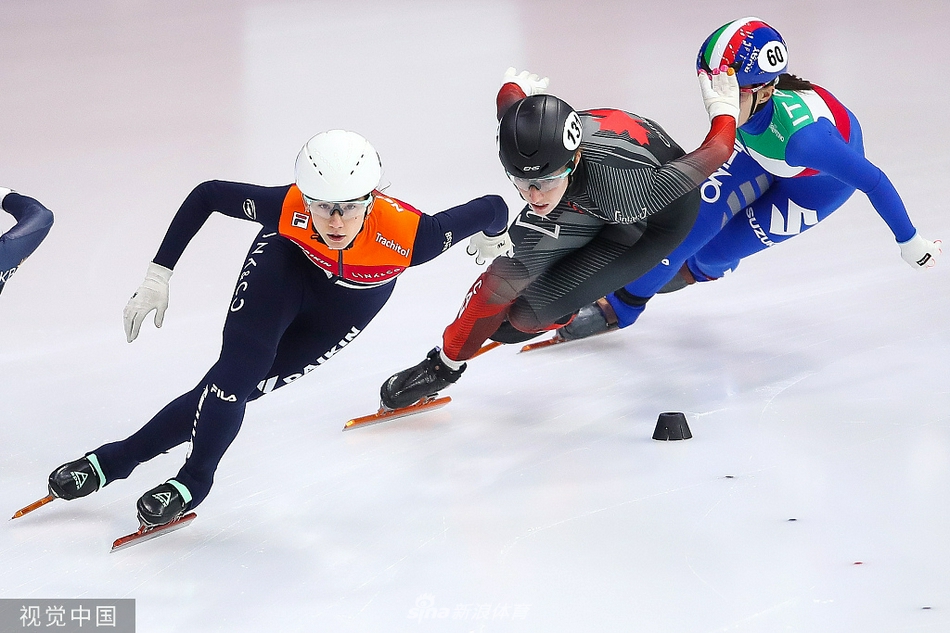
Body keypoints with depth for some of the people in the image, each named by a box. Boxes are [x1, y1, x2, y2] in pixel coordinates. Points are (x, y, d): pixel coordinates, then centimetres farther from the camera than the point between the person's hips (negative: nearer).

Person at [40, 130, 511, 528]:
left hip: (351, 300, 0)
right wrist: (158, 277, -22)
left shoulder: (407, 235, -44)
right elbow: (206, 195, -23)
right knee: (238, 367, -20)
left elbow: (493, 209, -31)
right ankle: (195, 479, 6)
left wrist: (495, 236, -5)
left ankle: (117, 459, 5)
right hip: (287, 262, 0)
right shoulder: (288, 209, -38)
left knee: (240, 386, -8)